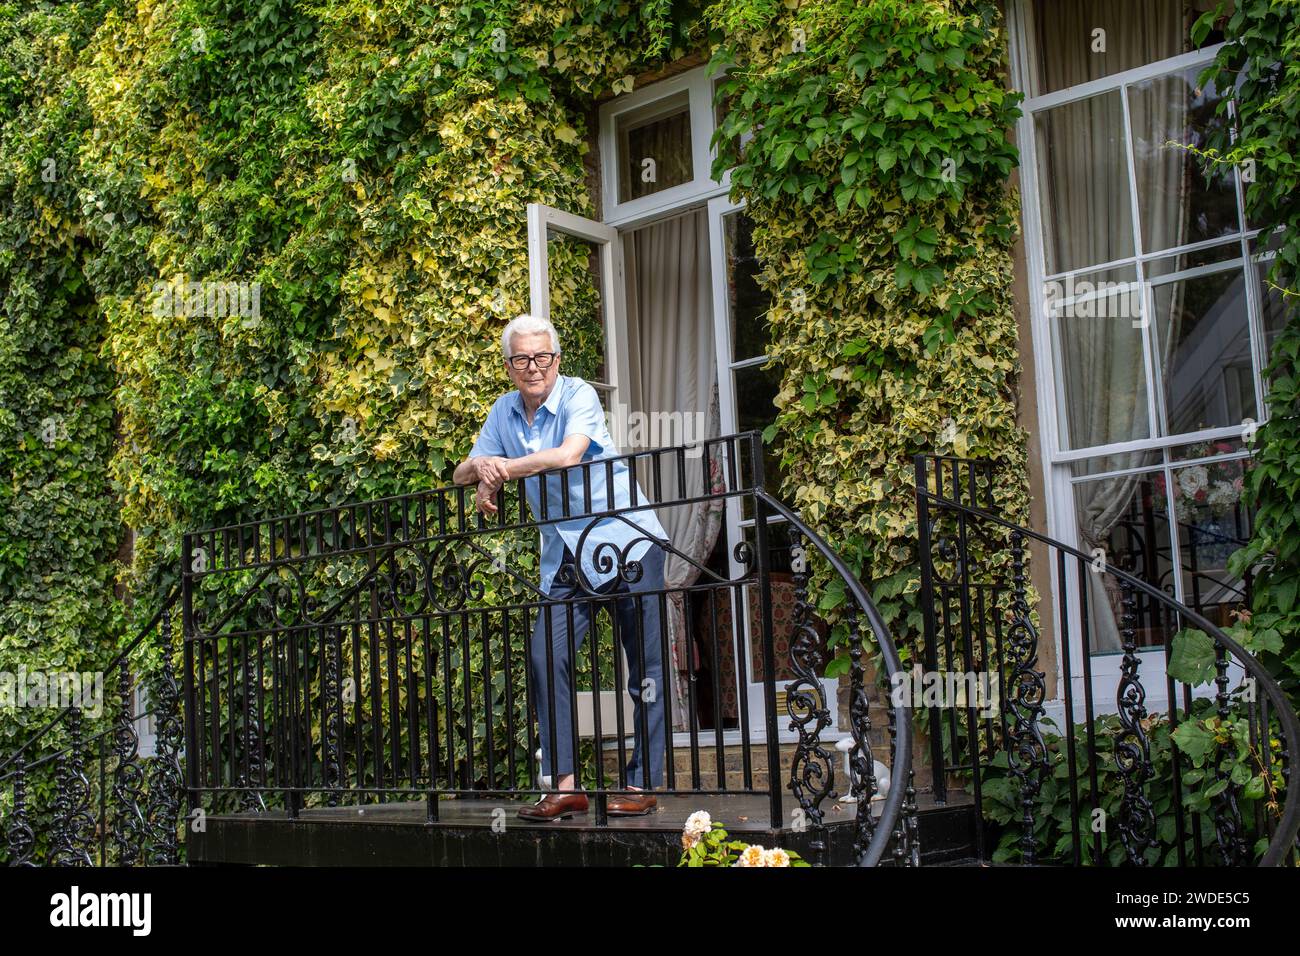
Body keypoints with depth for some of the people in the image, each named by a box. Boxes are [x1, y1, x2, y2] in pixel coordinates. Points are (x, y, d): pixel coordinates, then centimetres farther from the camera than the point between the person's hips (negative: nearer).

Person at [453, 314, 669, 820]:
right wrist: (480, 471, -12)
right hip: (566, 558, 5)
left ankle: (642, 784, 6)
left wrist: (504, 466, -16)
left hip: (627, 543, -5)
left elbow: (569, 455, -26)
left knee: (646, 666, -2)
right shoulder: (504, 411, 9)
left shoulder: (578, 395, -9)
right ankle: (564, 785, -7)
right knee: (545, 655, -10)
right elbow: (462, 474, 12)